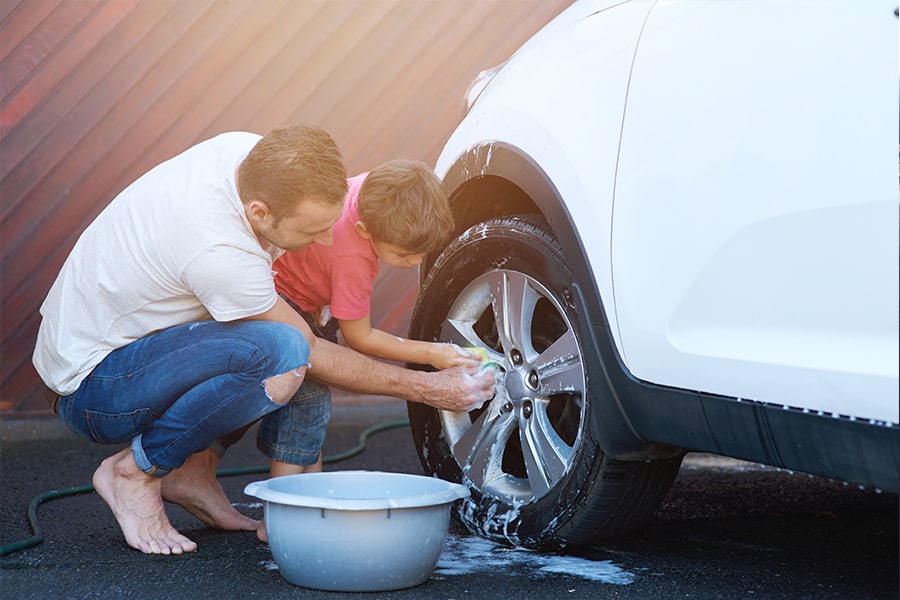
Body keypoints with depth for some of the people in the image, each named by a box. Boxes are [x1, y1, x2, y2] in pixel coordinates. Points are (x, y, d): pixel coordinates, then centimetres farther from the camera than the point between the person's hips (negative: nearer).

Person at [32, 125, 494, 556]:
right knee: (284, 351, -31)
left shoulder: (247, 152, -13)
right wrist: (425, 389, -14)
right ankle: (135, 471, -11)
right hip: (88, 390, -9)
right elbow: (312, 354, -20)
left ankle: (195, 470, 4)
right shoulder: (220, 254, -34)